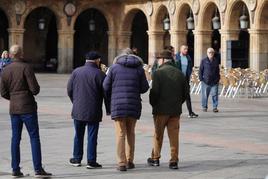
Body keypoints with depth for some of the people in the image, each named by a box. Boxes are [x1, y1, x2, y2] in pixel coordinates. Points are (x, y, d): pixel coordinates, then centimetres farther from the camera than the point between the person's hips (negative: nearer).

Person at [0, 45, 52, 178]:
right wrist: (35, 90, 7)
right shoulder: (26, 68, -11)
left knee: (15, 138, 10)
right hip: (28, 107, -5)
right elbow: (35, 89, -16)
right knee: (34, 137, -3)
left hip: (13, 108, 6)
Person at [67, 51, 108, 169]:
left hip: (78, 110, 4)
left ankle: (77, 159, 23)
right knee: (92, 136, 2)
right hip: (93, 111, -4)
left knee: (78, 135, 16)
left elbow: (69, 89, 6)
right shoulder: (100, 74, -9)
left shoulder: (76, 72, 3)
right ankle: (91, 161, 3)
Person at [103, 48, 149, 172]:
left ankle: (122, 163, -4)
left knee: (120, 134, 1)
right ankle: (130, 161, 19)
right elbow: (144, 88, 1)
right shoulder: (139, 68, 3)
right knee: (130, 133, 16)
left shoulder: (114, 67, 1)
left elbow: (106, 86, -1)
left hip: (117, 105, -2)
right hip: (134, 105, 2)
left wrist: (110, 99, 17)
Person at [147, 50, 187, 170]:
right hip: (176, 110, 4)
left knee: (158, 135, 11)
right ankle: (174, 161, 2)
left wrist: (153, 105, 1)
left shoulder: (158, 73, -10)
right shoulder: (179, 73, 7)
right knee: (174, 135, 5)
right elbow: (185, 92, 9)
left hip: (161, 110, -4)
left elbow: (154, 92, -14)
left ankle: (155, 158, 20)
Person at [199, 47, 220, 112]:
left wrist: (218, 78, 10)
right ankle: (204, 107, 15)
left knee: (214, 95, -4)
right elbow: (200, 70, 3)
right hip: (205, 81, -2)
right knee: (205, 95, 4)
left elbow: (218, 71, 18)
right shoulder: (204, 61, 3)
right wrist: (201, 78, -4)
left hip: (214, 82, 2)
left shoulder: (216, 61, 12)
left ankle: (215, 107, 1)